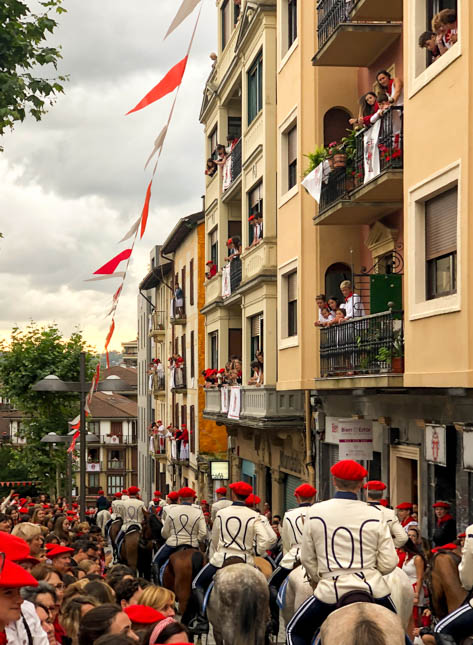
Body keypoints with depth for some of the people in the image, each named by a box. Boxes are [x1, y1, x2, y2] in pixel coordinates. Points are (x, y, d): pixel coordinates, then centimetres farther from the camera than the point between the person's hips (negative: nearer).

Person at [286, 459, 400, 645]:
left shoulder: (315, 512, -2)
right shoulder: (374, 515, -3)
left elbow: (307, 558, 6)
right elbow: (388, 563, -2)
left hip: (331, 591, -1)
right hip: (373, 589, 1)